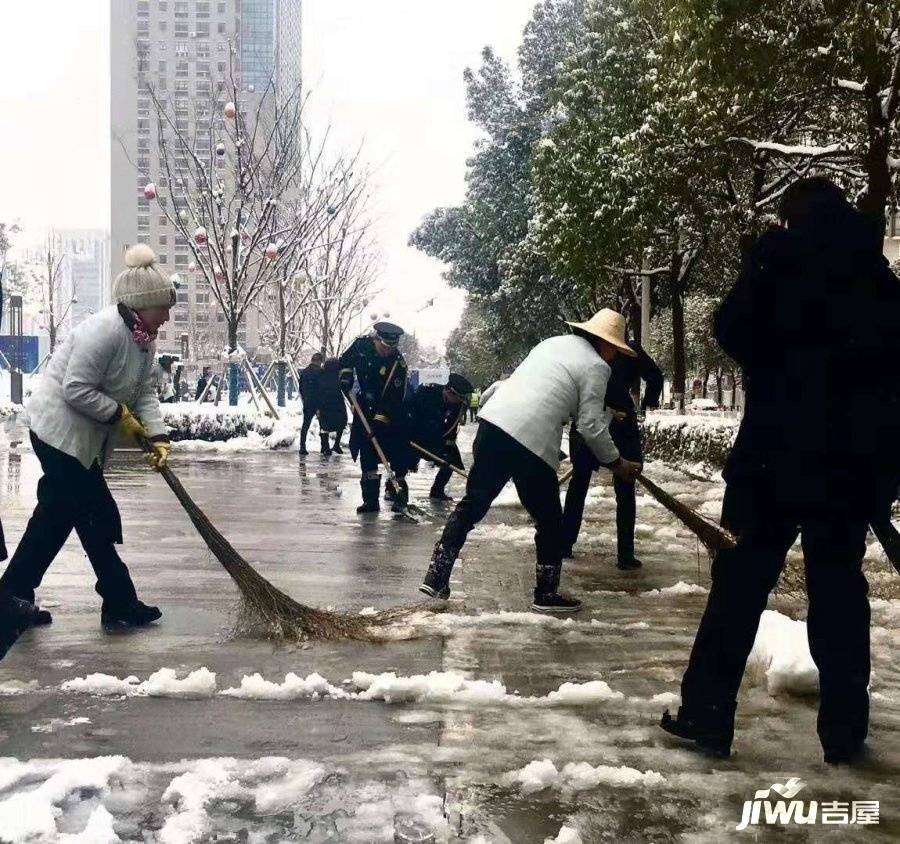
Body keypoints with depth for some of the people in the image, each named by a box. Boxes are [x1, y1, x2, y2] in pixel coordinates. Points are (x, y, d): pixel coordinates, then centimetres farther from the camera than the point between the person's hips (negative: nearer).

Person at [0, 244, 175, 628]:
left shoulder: (144, 338, 6)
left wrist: (158, 436, -7)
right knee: (99, 517, -4)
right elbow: (76, 390, -26)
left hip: (82, 436, 10)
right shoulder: (105, 330, -25)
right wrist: (120, 415, -18)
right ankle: (120, 603, 7)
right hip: (60, 430, -10)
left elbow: (144, 392, 5)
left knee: (57, 514, 15)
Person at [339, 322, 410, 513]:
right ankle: (371, 499, 7)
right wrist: (345, 376, -5)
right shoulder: (361, 345, -10)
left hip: (391, 412, -3)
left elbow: (394, 397, -25)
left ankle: (400, 496, 2)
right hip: (365, 407, 4)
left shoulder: (398, 363, -21)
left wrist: (380, 419, -31)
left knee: (397, 453, -8)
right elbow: (345, 361, 12)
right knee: (367, 454, 3)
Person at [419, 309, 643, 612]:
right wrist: (616, 463, 11)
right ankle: (546, 594, 19)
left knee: (473, 504, 14)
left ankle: (436, 578, 15)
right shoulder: (596, 366, 2)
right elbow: (591, 425, -1)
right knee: (550, 522, 10)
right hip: (532, 442, -7)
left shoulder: (554, 343, 23)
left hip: (493, 420, 7)